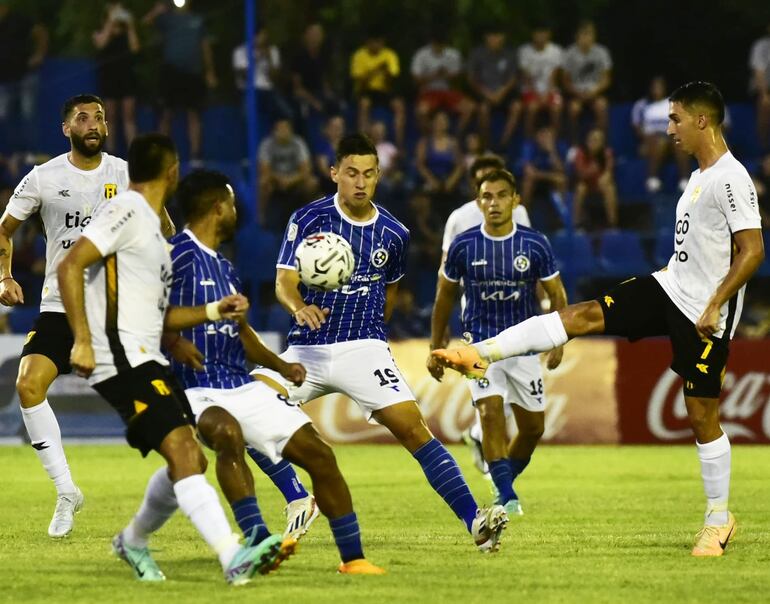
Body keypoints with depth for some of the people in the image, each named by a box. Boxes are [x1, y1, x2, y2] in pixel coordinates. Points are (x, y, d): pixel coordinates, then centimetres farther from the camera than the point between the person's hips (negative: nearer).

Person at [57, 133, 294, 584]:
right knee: (185, 453, -21)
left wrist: (215, 311, 22)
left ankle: (134, 542, 34)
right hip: (122, 359, -10)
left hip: (148, 361, 10)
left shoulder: (152, 226, 23)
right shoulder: (127, 212, -7)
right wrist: (82, 340, -23)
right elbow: (70, 267, -18)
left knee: (189, 462, 12)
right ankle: (234, 559, -32)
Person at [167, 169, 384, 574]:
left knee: (318, 452, 0)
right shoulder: (176, 254, -8)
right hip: (197, 392, -8)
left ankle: (352, 557, 10)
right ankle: (260, 543, -41)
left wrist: (281, 367, 16)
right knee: (227, 432, -40)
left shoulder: (225, 269, 18)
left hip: (244, 387, 8)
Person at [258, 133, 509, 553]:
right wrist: (299, 308, -32)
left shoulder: (393, 234, 4)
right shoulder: (309, 219, -4)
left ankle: (474, 521, -20)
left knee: (413, 428, -16)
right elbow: (284, 281, -11)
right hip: (307, 349, 1)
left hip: (363, 349, 0)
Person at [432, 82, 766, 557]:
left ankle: (719, 519, 10)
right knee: (582, 316, -3)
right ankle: (479, 355, -6)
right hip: (670, 288, 9)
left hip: (705, 311, -9)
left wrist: (715, 305, -24)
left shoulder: (731, 179, -18)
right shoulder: (701, 175, 12)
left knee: (702, 414, -3)